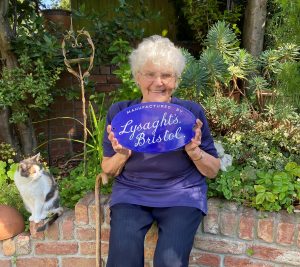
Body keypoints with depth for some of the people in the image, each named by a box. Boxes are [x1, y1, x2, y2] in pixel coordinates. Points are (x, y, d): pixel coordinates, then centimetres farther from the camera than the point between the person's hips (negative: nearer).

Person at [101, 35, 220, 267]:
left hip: (181, 195, 0)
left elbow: (213, 171, 0)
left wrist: (194, 151, -21)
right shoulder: (119, 112, -3)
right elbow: (108, 171, 5)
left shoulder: (192, 112, -6)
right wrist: (122, 155, -17)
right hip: (131, 195, 1)